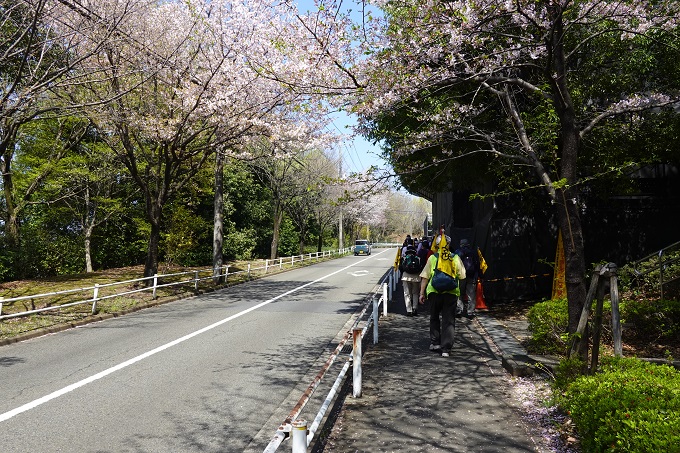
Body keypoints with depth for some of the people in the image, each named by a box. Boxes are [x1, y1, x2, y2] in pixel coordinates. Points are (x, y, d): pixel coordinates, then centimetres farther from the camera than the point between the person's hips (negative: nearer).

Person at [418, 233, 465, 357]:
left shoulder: (432, 258, -1)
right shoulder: (455, 258, 2)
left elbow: (425, 277, -1)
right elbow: (462, 276, 7)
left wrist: (422, 293, 4)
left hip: (434, 292, 0)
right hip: (451, 292, 0)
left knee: (434, 318, 20)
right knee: (449, 321, 5)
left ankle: (435, 343, 19)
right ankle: (446, 348, 1)